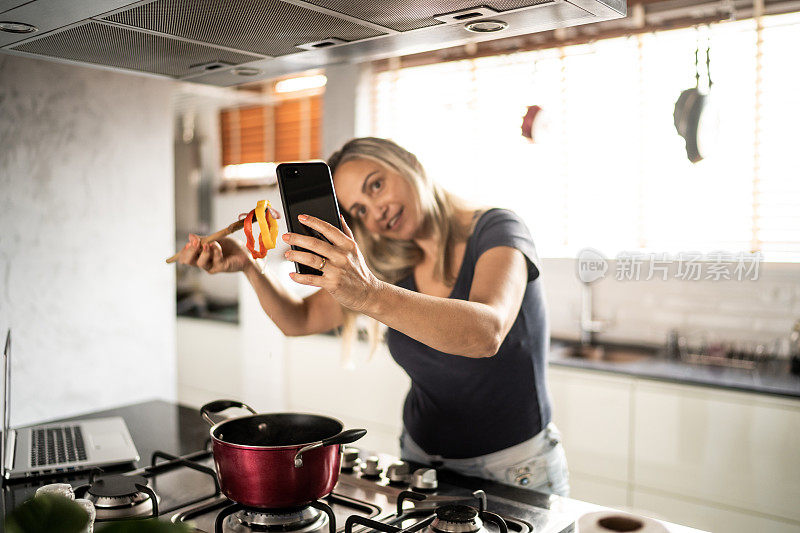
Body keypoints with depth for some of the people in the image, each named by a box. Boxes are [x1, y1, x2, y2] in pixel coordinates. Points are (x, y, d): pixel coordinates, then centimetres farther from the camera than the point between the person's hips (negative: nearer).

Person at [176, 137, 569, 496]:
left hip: (513, 469, -4)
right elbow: (300, 319, 4)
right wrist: (246, 264, -14)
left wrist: (371, 296, -51)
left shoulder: (497, 230, -18)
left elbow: (486, 333, -38)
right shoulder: (392, 264, 0)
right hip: (420, 458, 5)